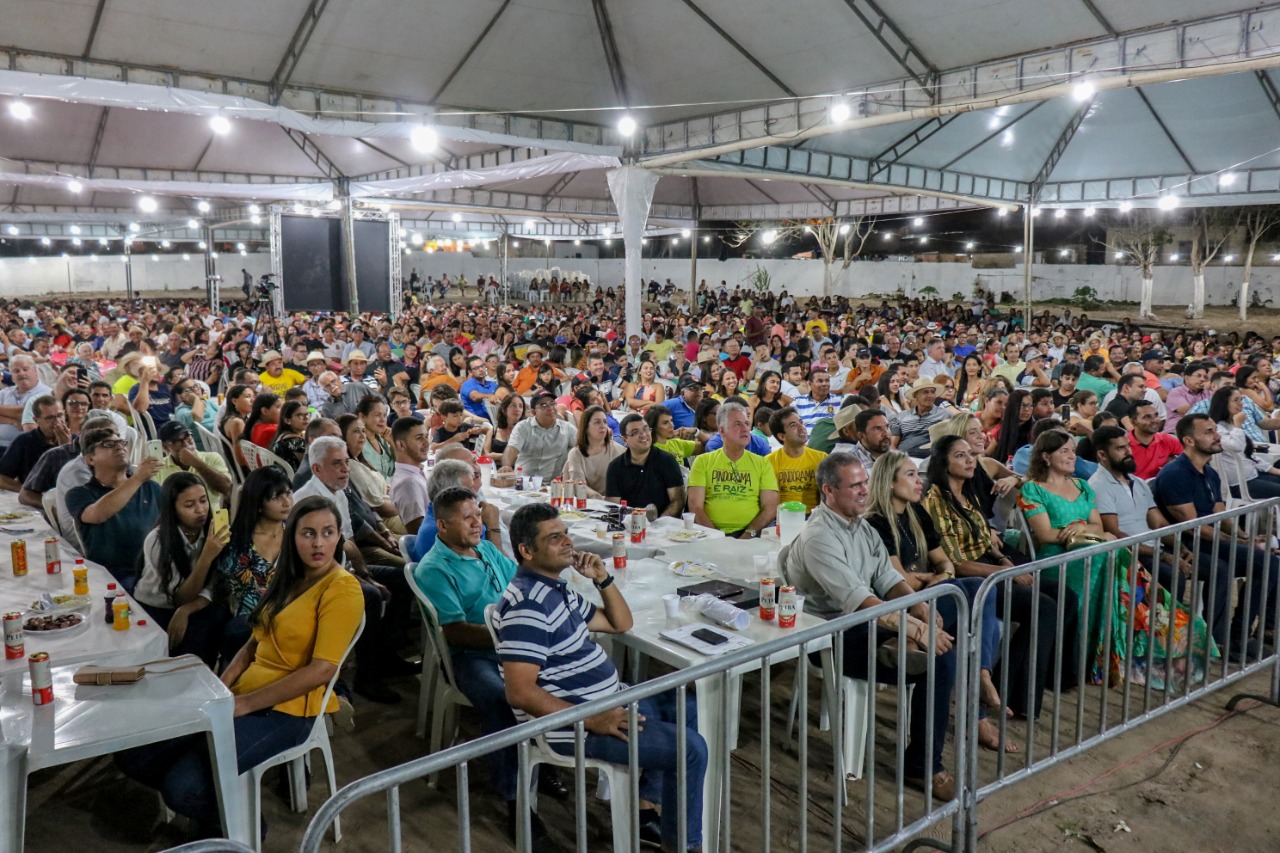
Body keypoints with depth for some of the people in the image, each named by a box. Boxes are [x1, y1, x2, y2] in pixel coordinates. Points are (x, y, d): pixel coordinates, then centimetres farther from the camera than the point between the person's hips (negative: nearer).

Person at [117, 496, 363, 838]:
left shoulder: (342, 588, -14)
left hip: (286, 709, -8)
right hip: (243, 697, 8)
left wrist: (244, 704, -17)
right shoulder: (288, 577, 13)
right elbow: (255, 643, 14)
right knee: (134, 757, 0)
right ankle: (221, 804, 19)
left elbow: (321, 670, -20)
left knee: (184, 785, -22)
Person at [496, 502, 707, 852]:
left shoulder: (557, 588, 10)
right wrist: (592, 720, -26)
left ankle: (646, 808, 26)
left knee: (688, 710, 22)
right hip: (574, 726, -11)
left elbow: (620, 624, 17)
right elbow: (520, 692, -28)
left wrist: (603, 578, 1)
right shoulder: (527, 605, -23)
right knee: (692, 749, -14)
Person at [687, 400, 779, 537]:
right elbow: (695, 507, 2)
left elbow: (770, 508, 4)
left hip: (751, 536, 1)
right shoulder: (703, 461, 9)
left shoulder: (762, 463, 12)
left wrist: (749, 534, -12)